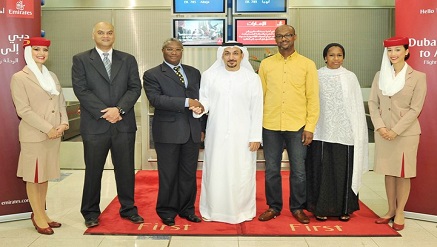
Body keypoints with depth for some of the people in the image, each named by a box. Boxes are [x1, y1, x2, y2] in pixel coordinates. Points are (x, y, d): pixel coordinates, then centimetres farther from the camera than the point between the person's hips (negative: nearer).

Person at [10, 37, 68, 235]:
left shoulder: (52, 76, 13)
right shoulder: (19, 78, -6)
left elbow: (61, 102, 13)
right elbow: (23, 110, -13)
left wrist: (63, 123, -4)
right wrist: (48, 129, -16)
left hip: (54, 135, 6)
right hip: (33, 135, -6)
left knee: (46, 175, 13)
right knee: (34, 177, 4)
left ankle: (41, 213, 25)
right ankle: (38, 216, 16)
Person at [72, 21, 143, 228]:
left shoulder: (128, 60, 11)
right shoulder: (81, 60, 4)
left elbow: (135, 88, 3)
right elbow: (81, 90, -5)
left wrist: (119, 109, -12)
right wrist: (104, 113, -13)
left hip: (124, 124, 2)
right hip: (94, 124, -2)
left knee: (126, 170, 9)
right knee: (93, 171, 8)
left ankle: (128, 209, 23)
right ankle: (91, 213, 22)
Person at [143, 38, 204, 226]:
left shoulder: (194, 73, 16)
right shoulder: (152, 75, 1)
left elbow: (201, 99, 17)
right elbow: (156, 99, -15)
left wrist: (201, 127, 10)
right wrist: (186, 102, -20)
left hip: (192, 131, 4)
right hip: (168, 131, -4)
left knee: (189, 173, 10)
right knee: (168, 174, 5)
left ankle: (187, 209, 25)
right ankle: (167, 211, 20)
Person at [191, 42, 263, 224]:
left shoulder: (252, 78, 0)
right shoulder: (209, 76, 3)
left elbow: (256, 110, -1)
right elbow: (204, 99, 4)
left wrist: (255, 136, -5)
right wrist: (200, 107, -20)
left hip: (242, 136, -1)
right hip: (216, 134, 1)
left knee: (241, 173, 5)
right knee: (214, 171, 8)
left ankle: (241, 210, 21)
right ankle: (212, 209, 23)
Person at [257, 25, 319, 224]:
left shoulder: (307, 64, 3)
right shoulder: (266, 64, 7)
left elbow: (313, 98, 1)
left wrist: (310, 127, -4)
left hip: (297, 127, -1)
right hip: (270, 127, 1)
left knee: (298, 170, 6)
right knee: (271, 170, 8)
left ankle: (297, 208, 23)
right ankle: (274, 207, 24)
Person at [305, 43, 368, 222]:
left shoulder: (350, 77, 6)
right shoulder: (317, 76, 3)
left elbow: (357, 106, 7)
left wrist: (357, 133, 3)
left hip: (344, 132, 1)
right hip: (322, 131, -1)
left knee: (343, 170, 5)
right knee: (321, 170, 3)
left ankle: (344, 207, 19)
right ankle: (321, 207, 15)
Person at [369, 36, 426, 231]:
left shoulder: (418, 77, -5)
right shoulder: (380, 75, 7)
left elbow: (415, 109, -9)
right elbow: (372, 103, 4)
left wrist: (395, 130, -14)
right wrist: (380, 127, -9)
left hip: (406, 133, -3)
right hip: (382, 132, 4)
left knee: (403, 174, 5)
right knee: (388, 172, 11)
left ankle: (399, 213, 17)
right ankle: (391, 210, 23)